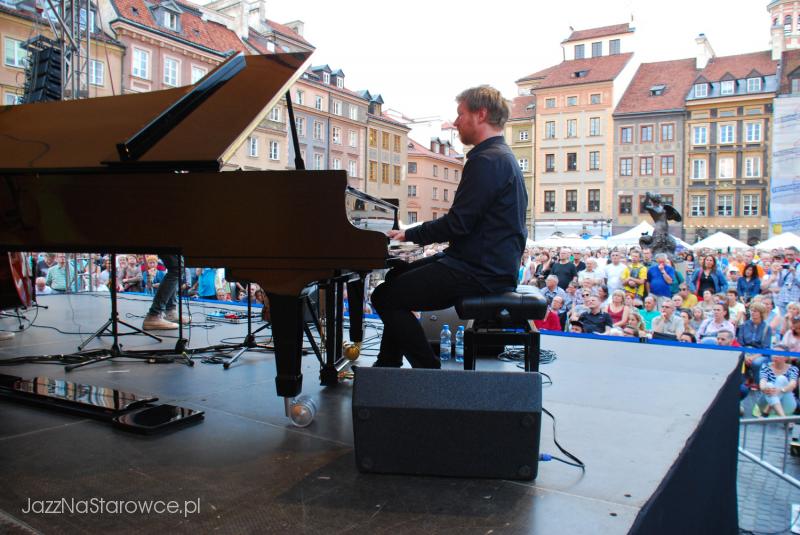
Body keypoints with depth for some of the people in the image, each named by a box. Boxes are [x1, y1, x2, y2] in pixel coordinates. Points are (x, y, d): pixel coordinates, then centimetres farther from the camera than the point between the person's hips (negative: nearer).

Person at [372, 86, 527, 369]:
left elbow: (458, 223, -22)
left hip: (479, 272, -11)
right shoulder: (502, 156, 17)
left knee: (385, 297, -12)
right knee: (396, 276, 20)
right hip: (489, 263, 11)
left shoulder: (487, 160, -17)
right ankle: (387, 366, 26)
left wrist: (409, 234, -7)